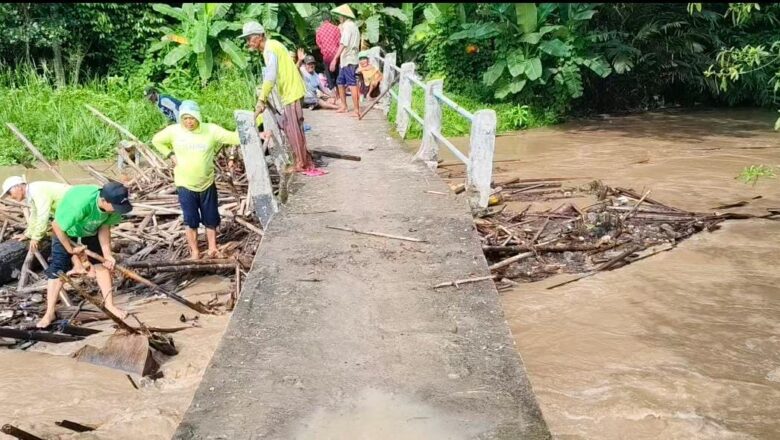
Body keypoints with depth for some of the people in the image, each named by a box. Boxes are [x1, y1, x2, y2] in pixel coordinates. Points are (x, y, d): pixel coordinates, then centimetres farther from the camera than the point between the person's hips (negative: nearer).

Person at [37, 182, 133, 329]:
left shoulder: (114, 204, -31)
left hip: (91, 227, 4)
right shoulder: (80, 204, -47)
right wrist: (71, 249, -21)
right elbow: (56, 226, -32)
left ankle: (109, 304, 9)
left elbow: (104, 227, -17)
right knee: (57, 268, -5)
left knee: (101, 263, -1)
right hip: (65, 228, -4)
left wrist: (107, 255, -23)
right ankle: (49, 313, 2)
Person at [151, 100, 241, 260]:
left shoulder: (211, 130, -13)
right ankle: (194, 252, 23)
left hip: (207, 184, 1)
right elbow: (156, 140, 6)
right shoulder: (174, 131, -10)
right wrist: (171, 156, -3)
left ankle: (213, 249, 29)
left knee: (211, 220, 12)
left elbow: (233, 137, -15)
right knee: (191, 221, 7)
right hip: (185, 185, 0)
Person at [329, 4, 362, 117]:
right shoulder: (352, 26, 18)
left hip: (348, 60, -10)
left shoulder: (347, 26, -12)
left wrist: (335, 59, -26)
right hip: (345, 60, 10)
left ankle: (357, 110, -12)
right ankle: (344, 106, 25)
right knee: (340, 82, 18)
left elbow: (343, 44, -22)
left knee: (352, 84, -11)